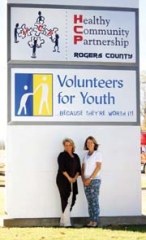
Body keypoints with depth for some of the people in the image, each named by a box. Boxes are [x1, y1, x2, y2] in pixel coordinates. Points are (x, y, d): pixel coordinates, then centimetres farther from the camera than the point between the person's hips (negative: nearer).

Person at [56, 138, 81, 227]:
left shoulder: (76, 156, 15)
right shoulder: (62, 155, -1)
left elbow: (78, 169, 10)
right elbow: (62, 168, -11)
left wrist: (75, 177, -7)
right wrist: (69, 178, -17)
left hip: (73, 181, 6)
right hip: (63, 180, -6)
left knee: (71, 201, 6)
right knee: (66, 200, -10)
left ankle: (63, 222, 16)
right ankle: (67, 223, -10)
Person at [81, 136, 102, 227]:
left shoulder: (98, 154, -3)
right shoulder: (85, 155, 14)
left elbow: (98, 167, -11)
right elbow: (83, 168, 14)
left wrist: (90, 179, -14)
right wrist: (83, 179, -2)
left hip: (95, 180, -5)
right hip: (86, 181, 5)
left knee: (95, 201, -7)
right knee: (89, 202, 4)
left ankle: (95, 221, -5)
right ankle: (91, 221, 5)